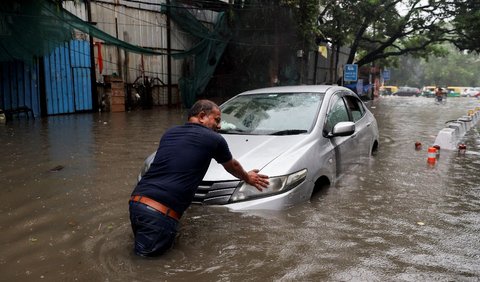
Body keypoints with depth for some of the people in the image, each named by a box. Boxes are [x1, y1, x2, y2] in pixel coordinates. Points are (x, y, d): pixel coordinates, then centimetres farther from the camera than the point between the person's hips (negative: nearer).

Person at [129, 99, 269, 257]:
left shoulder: (169, 133, 19)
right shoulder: (214, 139, 3)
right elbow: (232, 166, 24)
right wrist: (247, 178, 45)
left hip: (136, 201, 7)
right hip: (160, 212, -7)